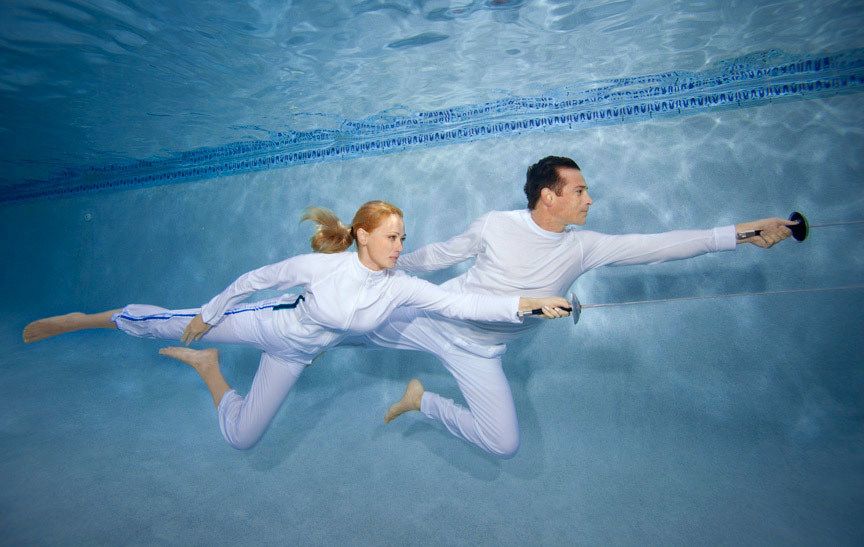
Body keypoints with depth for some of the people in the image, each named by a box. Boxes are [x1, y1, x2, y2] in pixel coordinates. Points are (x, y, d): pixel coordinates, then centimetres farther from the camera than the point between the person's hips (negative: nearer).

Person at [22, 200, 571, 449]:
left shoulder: (400, 287, -20)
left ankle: (209, 369, 34)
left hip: (296, 354, 4)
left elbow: (458, 303, -27)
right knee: (170, 320, 1)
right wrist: (208, 313, -6)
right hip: (273, 323, -3)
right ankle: (80, 319, 32)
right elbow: (258, 276, -15)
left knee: (241, 437, 9)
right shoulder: (325, 265, -28)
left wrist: (524, 302, -36)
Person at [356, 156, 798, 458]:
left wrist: (740, 233, -16)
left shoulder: (583, 247, -11)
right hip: (438, 316, -2)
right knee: (361, 328, 8)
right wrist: (392, 265, 9)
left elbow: (659, 245, -13)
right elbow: (441, 254, -3)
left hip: (479, 352, 2)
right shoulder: (495, 225, -17)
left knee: (504, 444, -5)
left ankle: (423, 401, 12)